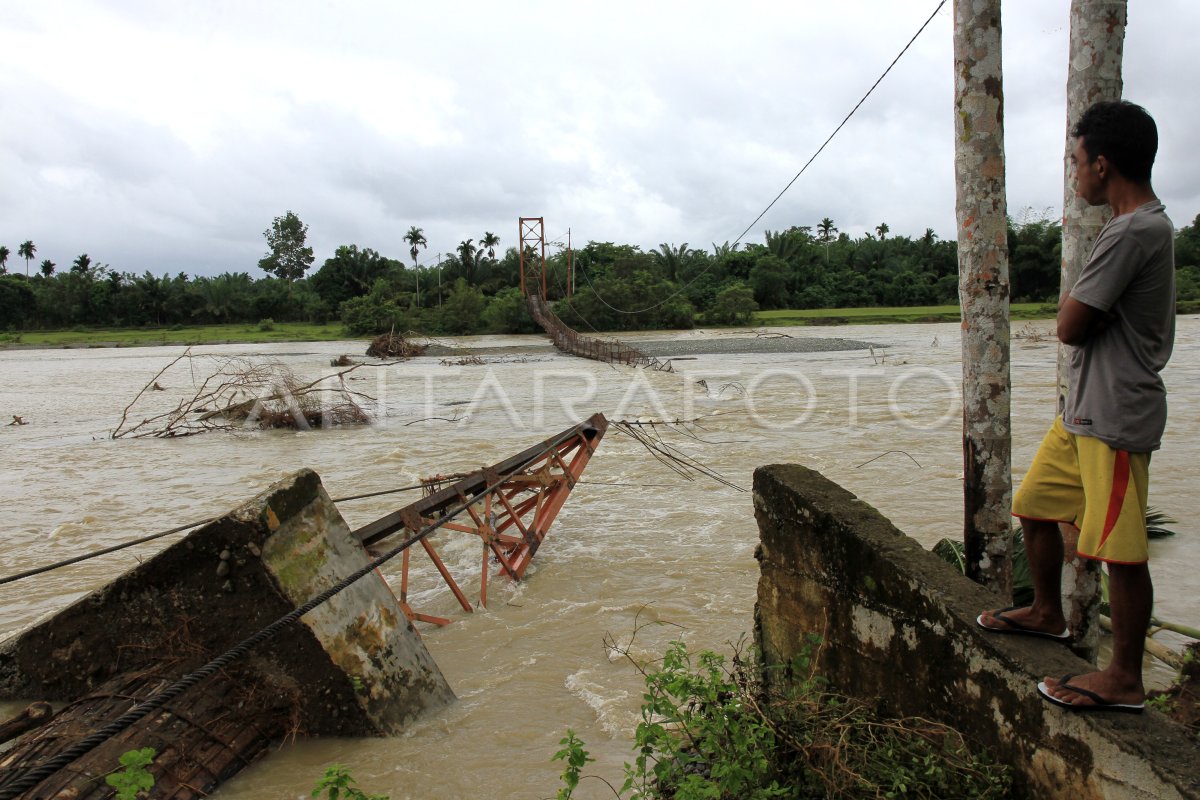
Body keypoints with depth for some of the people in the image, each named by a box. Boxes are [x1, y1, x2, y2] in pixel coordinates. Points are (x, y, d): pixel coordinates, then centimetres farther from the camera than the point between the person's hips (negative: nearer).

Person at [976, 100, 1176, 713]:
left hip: (1117, 418, -11)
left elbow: (1070, 326, -17)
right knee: (1035, 508, 19)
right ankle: (1047, 613, 37)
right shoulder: (1146, 224, 15)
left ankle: (1125, 679, 9)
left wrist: (1070, 300, 2)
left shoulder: (1133, 233, -20)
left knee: (1120, 549, -2)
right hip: (1083, 410, 11)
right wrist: (1077, 305, 1)